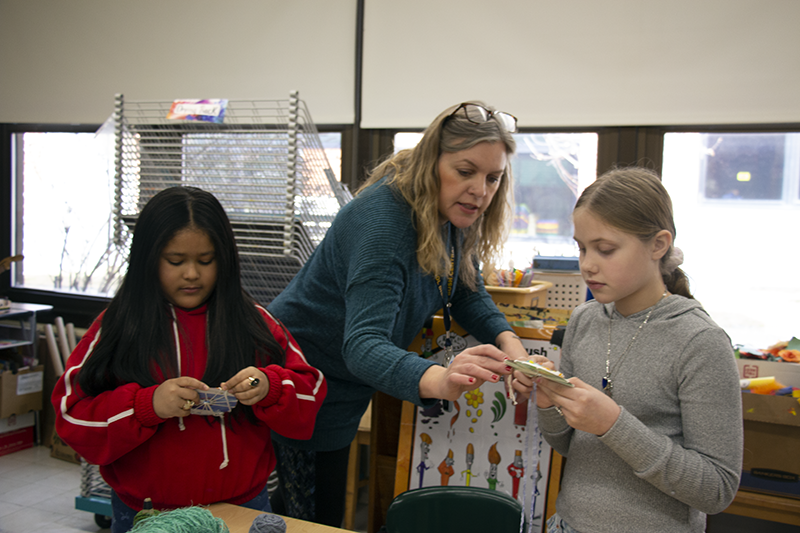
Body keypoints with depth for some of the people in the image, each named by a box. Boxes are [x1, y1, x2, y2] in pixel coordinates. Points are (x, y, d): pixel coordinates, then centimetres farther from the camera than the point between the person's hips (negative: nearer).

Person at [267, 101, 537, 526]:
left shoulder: (453, 215, -4)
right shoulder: (381, 219, -30)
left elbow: (468, 294, 6)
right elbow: (363, 344, -40)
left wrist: (507, 340, -15)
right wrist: (439, 380, -59)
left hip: (344, 387, 8)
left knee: (326, 508, 19)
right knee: (315, 518, 1)